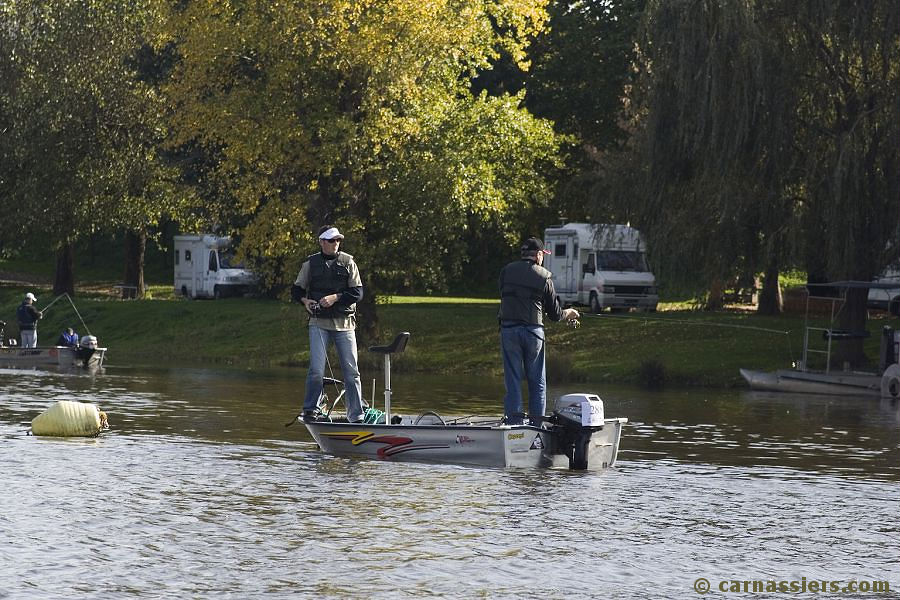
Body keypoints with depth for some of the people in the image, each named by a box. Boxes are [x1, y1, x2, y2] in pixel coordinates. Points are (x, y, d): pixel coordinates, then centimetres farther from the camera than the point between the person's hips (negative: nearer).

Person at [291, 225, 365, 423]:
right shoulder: (311, 263, 6)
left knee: (351, 372, 1)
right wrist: (305, 300, -7)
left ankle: (356, 416, 7)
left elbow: (358, 292, 1)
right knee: (316, 369, -12)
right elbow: (296, 290, 14)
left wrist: (335, 297, -13)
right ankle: (310, 410, 1)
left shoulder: (348, 262, 6)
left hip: (344, 323, 1)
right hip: (319, 323, -1)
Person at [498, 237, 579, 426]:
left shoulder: (507, 271, 4)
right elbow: (555, 314, 3)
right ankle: (536, 423, 8)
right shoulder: (544, 277, -2)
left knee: (513, 379, 4)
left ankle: (515, 421, -2)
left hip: (508, 329, 1)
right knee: (537, 382, 9)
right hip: (533, 330, -1)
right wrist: (568, 313, 27)